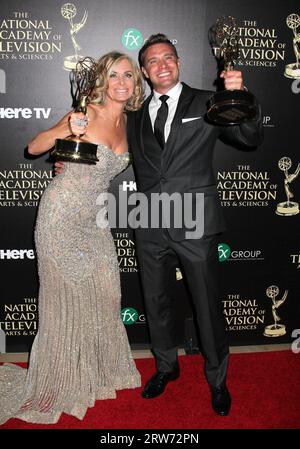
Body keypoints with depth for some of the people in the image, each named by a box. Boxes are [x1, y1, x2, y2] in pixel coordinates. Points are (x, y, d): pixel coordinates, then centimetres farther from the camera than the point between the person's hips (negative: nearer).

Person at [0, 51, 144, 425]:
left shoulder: (123, 121, 9)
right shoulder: (88, 113, -11)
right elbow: (33, 147, -12)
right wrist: (67, 131, -28)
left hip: (92, 218, 6)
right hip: (62, 214, -6)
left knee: (103, 292, 8)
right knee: (64, 295, 2)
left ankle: (95, 370, 30)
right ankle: (57, 384, 20)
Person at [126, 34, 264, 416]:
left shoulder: (205, 103, 1)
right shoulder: (137, 115, 12)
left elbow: (251, 139, -7)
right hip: (151, 227, 4)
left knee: (208, 305, 7)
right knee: (156, 303, 17)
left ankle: (217, 379, 30)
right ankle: (166, 366, 41)